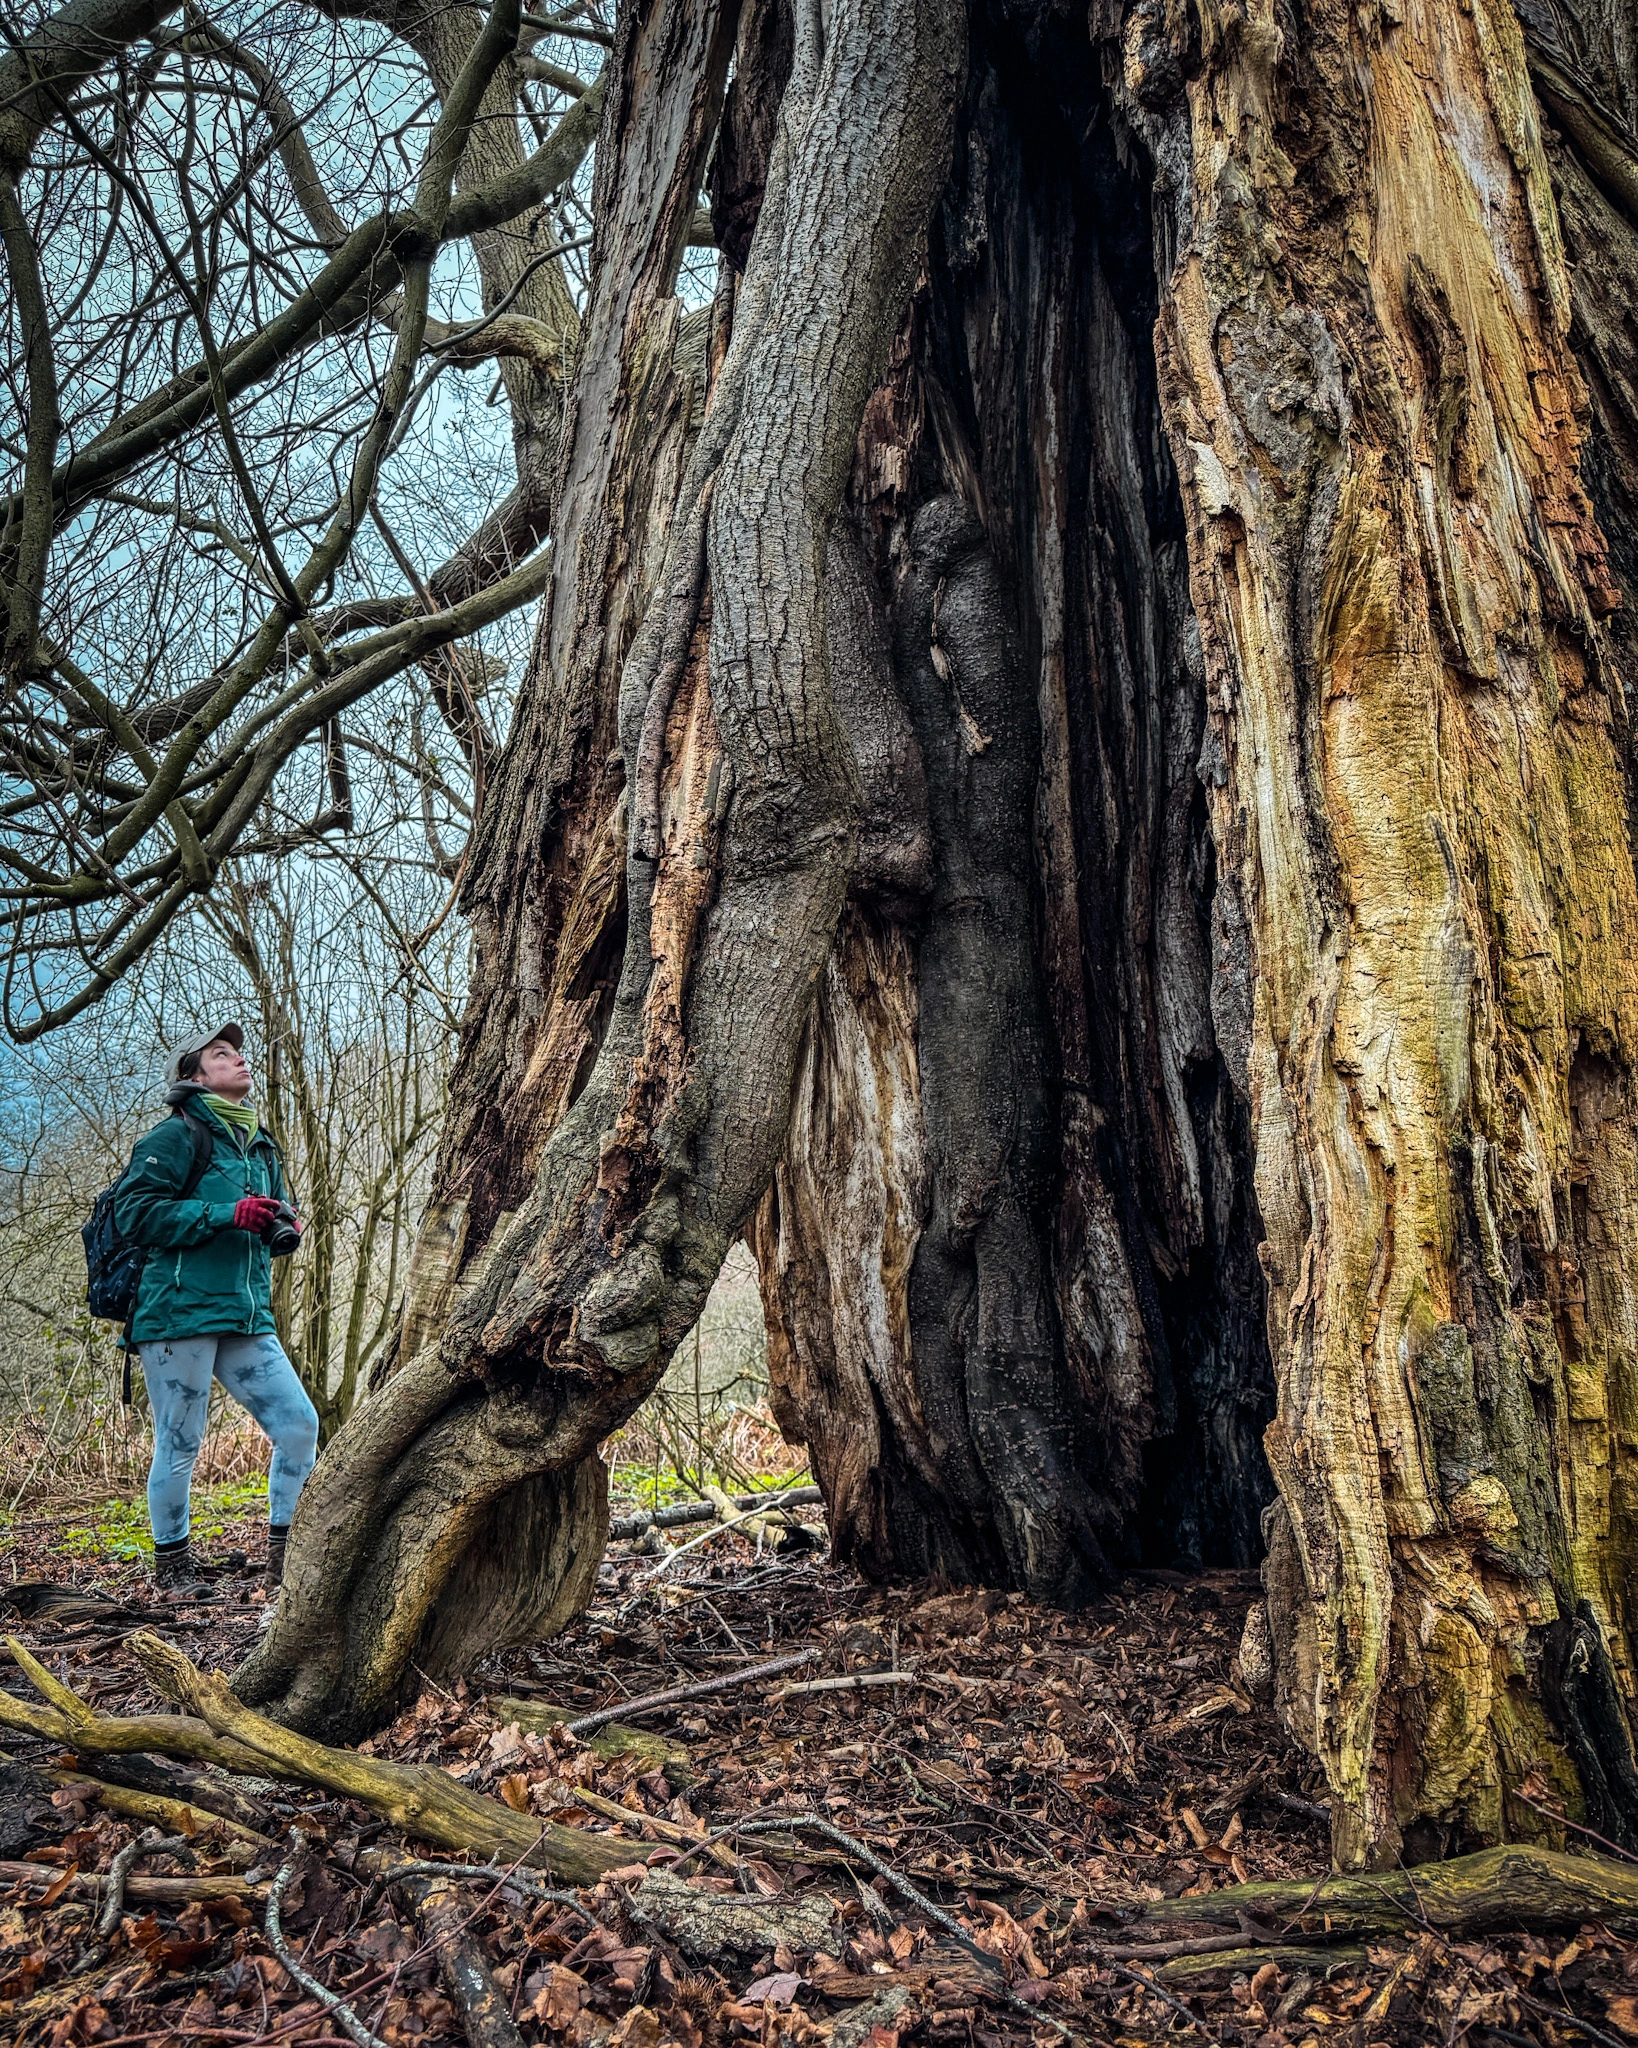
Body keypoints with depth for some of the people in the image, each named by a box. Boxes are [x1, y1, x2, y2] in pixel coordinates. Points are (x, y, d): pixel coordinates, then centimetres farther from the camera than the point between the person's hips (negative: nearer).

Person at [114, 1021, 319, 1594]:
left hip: (247, 1317, 7)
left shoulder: (261, 1146, 18)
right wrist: (224, 1214, -20)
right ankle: (171, 1568, 20)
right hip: (180, 1311, -7)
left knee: (300, 1425, 0)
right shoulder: (177, 1136, -4)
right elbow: (134, 1211, -13)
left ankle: (283, 1559, 13)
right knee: (179, 1444, 1)